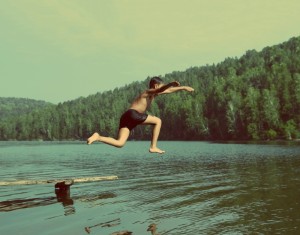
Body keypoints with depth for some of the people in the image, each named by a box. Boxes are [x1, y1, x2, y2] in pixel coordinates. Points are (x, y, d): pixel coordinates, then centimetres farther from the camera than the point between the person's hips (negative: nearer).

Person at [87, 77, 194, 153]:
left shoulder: (153, 93, 28)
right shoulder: (149, 91, 1)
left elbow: (168, 90, 34)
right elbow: (161, 89, -22)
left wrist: (183, 88, 29)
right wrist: (171, 84, -33)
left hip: (126, 117, 9)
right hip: (132, 114, -9)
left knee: (119, 144, -3)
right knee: (158, 121, 2)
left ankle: (98, 137, -15)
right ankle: (153, 147, -1)